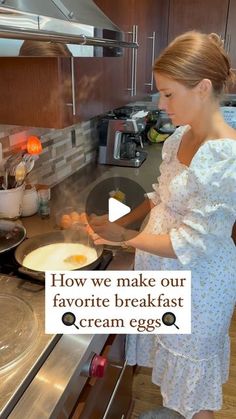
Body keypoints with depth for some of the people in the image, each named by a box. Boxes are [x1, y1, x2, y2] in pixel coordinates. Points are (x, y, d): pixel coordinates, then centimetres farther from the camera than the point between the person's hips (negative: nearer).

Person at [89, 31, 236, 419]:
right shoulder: (180, 137, -2)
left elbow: (190, 245, -26)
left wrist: (124, 237, -16)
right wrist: (120, 221, 2)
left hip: (197, 282, -8)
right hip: (163, 271, 8)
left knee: (192, 372, 18)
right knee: (173, 357, 30)